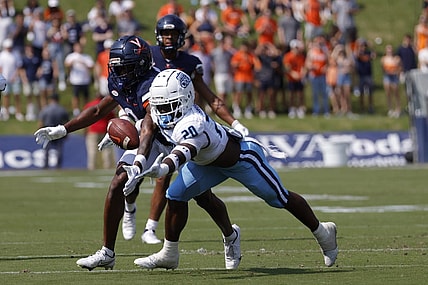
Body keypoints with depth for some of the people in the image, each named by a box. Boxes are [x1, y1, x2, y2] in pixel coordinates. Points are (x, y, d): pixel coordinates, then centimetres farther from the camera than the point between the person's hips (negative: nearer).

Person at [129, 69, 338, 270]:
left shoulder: (191, 125, -44)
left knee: (280, 199, 9)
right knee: (176, 194, -5)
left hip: (242, 158, -8)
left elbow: (184, 152, -65)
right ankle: (169, 254, 6)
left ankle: (322, 233, 32)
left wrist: (163, 169, -83)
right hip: (208, 162, 8)